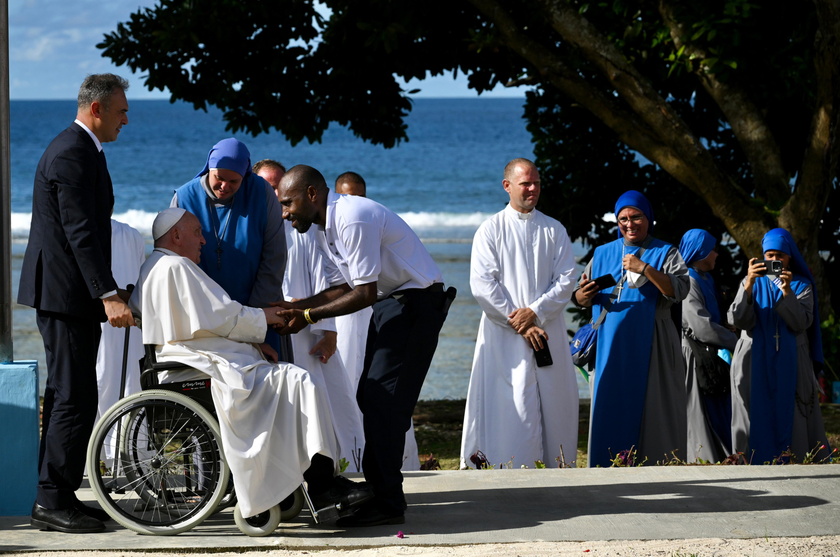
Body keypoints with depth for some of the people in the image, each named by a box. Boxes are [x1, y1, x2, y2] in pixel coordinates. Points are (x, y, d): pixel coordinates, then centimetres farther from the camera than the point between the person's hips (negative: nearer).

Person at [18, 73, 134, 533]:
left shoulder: (79, 149, 17)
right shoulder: (72, 154, -16)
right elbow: (80, 232, -24)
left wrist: (106, 291, 25)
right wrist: (108, 295, -29)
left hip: (69, 294, 11)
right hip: (65, 293, -11)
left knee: (66, 396, 13)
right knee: (75, 398, -10)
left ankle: (57, 496, 18)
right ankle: (52, 501, -8)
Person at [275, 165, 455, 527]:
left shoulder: (353, 219, -23)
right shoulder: (326, 226, 9)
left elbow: (364, 293, -23)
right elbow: (349, 286, 14)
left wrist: (309, 316, -17)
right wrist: (296, 306, 5)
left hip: (416, 302, -10)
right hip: (389, 302, 10)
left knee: (382, 398, -13)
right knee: (371, 397, 10)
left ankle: (387, 503, -12)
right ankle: (377, 488, 15)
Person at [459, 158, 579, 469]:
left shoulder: (554, 231, 12)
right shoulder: (491, 230, 4)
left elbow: (565, 281, 4)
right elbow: (482, 286, -5)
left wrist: (535, 313, -11)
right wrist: (519, 323, -11)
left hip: (548, 332, 3)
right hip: (504, 338, -3)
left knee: (554, 405, 0)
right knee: (511, 408, -9)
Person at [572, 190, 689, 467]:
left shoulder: (665, 253, 5)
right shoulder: (603, 254, 15)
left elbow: (679, 290, -10)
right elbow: (582, 299, 14)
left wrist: (645, 269, -19)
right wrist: (583, 295, -10)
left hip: (650, 346, -3)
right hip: (611, 346, 3)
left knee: (651, 408, -4)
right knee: (611, 408, 0)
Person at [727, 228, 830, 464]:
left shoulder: (802, 285, 8)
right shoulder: (754, 283, 9)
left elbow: (800, 324, -7)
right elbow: (738, 320, -5)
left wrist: (787, 291, -19)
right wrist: (748, 285, -18)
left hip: (790, 363, 0)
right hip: (756, 362, 0)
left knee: (791, 416, -5)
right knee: (758, 416, -4)